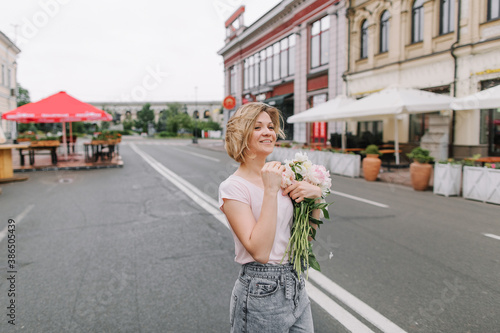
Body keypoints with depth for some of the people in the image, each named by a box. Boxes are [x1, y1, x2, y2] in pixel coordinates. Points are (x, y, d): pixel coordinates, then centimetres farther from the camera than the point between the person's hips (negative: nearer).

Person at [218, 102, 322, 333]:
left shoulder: (279, 176, 4)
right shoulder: (233, 188, -16)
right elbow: (260, 251, -25)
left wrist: (315, 194, -8)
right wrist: (271, 190, -25)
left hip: (296, 286, 6)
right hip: (261, 294, -6)